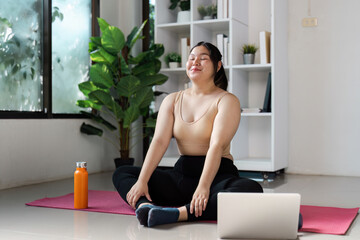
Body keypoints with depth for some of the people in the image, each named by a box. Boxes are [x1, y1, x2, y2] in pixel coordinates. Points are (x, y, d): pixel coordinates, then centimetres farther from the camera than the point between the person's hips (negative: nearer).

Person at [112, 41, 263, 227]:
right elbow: (159, 141, -4)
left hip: (217, 175, -4)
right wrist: (142, 181, -18)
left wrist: (203, 187, -33)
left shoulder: (227, 101, -5)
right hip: (182, 175, 4)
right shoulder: (172, 100, 9)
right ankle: (146, 206, -34)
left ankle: (180, 213, -46)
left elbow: (217, 146, -19)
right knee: (121, 173, -2)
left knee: (252, 190, -35)